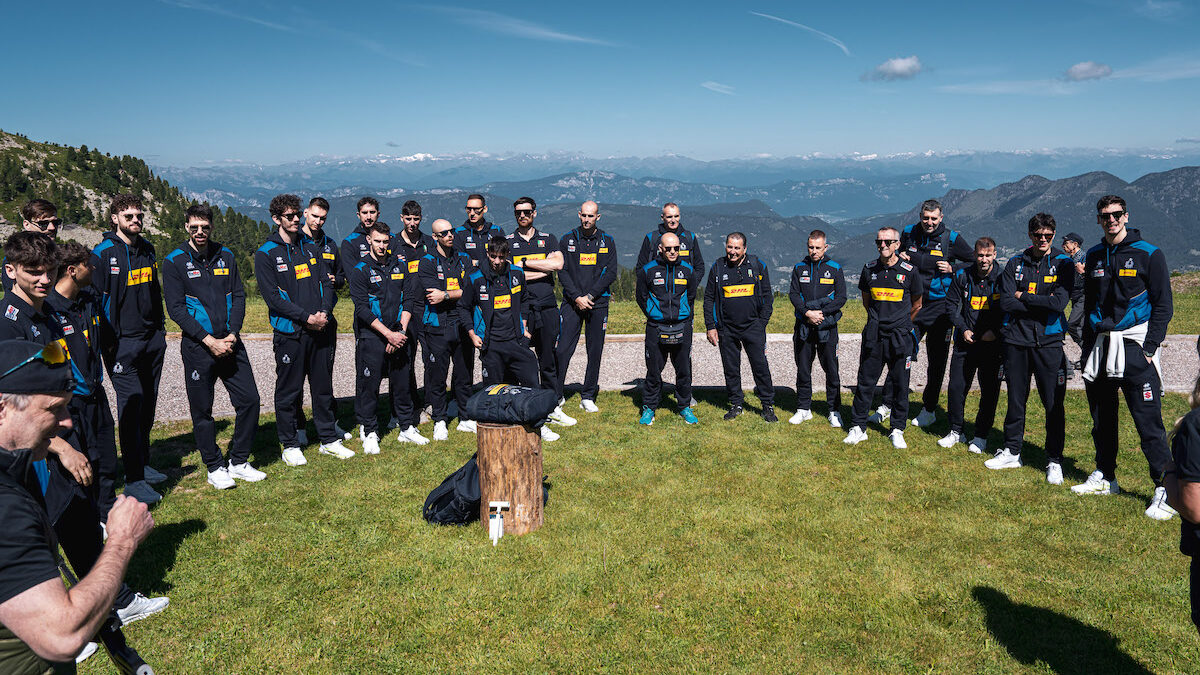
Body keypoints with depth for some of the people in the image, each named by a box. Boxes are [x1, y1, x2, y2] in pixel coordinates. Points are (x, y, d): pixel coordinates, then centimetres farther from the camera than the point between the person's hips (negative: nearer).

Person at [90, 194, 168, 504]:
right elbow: (96, 300, -9)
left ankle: (143, 463, 26)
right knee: (131, 406, -6)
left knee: (148, 404, 12)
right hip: (122, 343, -6)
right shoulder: (103, 254, -9)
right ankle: (134, 480, 0)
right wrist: (108, 342, -12)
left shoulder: (147, 249, 12)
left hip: (153, 339, 7)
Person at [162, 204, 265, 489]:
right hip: (197, 347, -3)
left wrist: (232, 335, -7)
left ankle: (238, 462, 17)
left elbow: (239, 297, 7)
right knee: (202, 410, 5)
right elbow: (176, 308, -9)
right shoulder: (174, 262, -3)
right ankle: (215, 468, 19)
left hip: (230, 343, 4)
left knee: (249, 399, 2)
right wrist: (209, 341, -16)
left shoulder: (225, 256, 9)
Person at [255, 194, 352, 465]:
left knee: (323, 387, 12)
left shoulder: (310, 249, 13)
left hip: (318, 330, 5)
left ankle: (329, 439, 23)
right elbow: (272, 297, -11)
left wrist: (324, 312, -8)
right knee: (288, 390, 4)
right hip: (289, 333, -5)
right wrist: (307, 317, -17)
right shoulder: (265, 255, -4)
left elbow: (326, 283, 10)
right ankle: (290, 445, 17)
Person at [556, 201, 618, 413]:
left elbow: (611, 273, -1)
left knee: (595, 351, 5)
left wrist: (590, 296, -10)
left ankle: (588, 397, 14)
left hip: (598, 304, 1)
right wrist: (577, 297, -12)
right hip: (572, 302, -1)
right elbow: (562, 272, -1)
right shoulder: (567, 240, 5)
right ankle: (556, 395, 3)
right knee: (563, 350, -7)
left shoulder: (607, 241, 6)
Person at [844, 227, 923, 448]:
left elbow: (917, 304, 11)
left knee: (900, 385, 5)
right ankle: (858, 428, 13)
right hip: (873, 336, 2)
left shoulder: (909, 271, -3)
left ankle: (897, 430, 18)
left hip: (900, 336, -2)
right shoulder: (869, 269, 5)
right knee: (865, 382, 4)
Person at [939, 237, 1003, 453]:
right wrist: (963, 329, -4)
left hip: (992, 344, -2)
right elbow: (951, 304, 7)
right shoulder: (962, 277, 2)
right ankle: (956, 431, 19)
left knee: (989, 391, 4)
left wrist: (995, 331, -11)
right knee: (956, 387, 3)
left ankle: (981, 436, 17)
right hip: (965, 342, 2)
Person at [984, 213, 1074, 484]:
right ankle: (1011, 452, 24)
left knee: (1053, 403, 0)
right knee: (1015, 399, 12)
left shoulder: (1063, 264, 1)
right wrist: (1042, 304, -10)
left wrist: (1022, 296, -7)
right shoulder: (1015, 263, 7)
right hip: (1016, 339, 2)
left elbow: (1059, 302, -14)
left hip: (1049, 340, -2)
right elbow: (1006, 302, -4)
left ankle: (1054, 461, 11)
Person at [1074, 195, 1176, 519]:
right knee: (1101, 417, 13)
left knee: (1148, 420, -8)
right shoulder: (1094, 256, 12)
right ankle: (1104, 477, 26)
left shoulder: (1149, 254, -3)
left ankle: (1166, 489, -2)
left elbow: (1163, 305, -5)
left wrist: (1149, 348, -13)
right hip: (1099, 344, 6)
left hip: (1134, 344, -6)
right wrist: (1088, 346, 12)